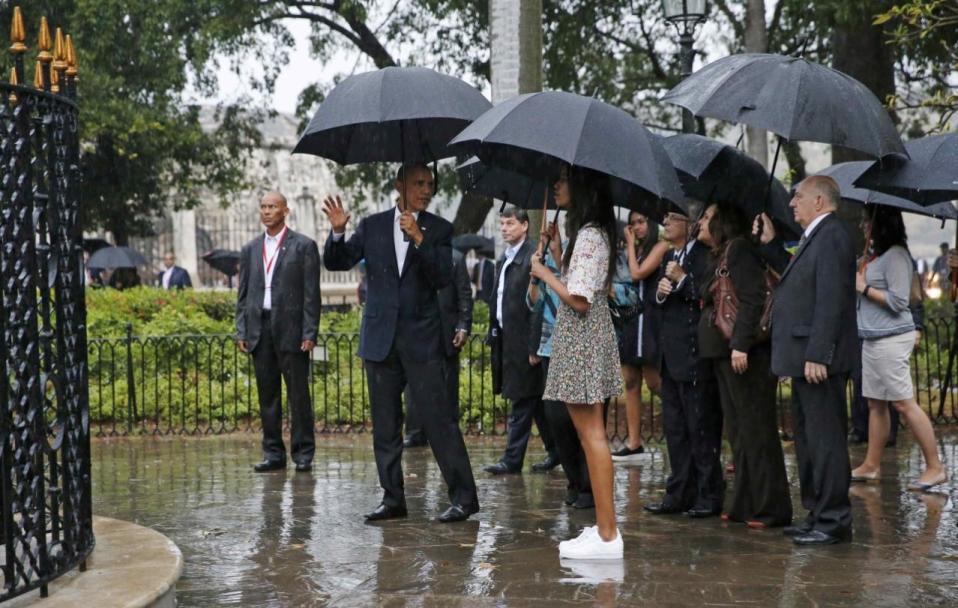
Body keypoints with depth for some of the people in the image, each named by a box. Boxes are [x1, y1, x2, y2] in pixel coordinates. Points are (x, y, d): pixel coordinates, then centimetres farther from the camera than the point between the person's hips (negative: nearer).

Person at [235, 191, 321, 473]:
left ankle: (303, 453, 5)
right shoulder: (250, 249, 14)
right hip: (260, 329, 4)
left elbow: (311, 293, -3)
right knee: (267, 395, 7)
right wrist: (241, 331, 6)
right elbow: (243, 294, 15)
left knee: (298, 394, -2)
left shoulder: (304, 246, 1)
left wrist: (309, 333, -10)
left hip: (291, 330, -4)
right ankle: (273, 453, 12)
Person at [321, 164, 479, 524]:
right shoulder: (372, 226, 7)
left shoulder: (438, 229, 2)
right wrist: (338, 231, -14)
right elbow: (336, 263, 4)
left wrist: (419, 239, -21)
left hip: (422, 339, -3)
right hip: (380, 339, 3)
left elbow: (443, 278, -10)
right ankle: (392, 498, 16)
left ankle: (464, 497, -2)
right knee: (385, 426, 8)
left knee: (439, 418, -7)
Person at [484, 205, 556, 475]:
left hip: (523, 340, -9)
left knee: (523, 402, -3)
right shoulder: (504, 259, 16)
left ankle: (512, 459, 1)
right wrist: (494, 335, 14)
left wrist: (534, 346, -19)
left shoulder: (533, 257, -13)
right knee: (535, 402, 14)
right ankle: (556, 450, 22)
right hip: (506, 339, 9)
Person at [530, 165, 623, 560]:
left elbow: (578, 300, -22)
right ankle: (604, 526, 18)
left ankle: (607, 535, -5)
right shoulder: (596, 232, 14)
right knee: (591, 434, 13)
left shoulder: (588, 235, -17)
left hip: (582, 340, -10)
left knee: (592, 435, -8)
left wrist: (545, 273, -10)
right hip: (587, 338, 10)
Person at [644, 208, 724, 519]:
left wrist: (682, 279, -20)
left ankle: (709, 496, 5)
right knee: (674, 427, 12)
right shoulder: (669, 257, 17)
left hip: (695, 353, -9)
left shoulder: (704, 256, -11)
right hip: (671, 354, 9)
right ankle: (680, 494, 19)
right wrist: (660, 291, 2)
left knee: (701, 427, -3)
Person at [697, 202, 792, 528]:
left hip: (745, 354, -10)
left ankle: (770, 508, -3)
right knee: (738, 430, 11)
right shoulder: (719, 257, 19)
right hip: (723, 353, 10)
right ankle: (745, 504, 16)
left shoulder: (739, 249, -9)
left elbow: (752, 299, -19)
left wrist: (741, 344, -24)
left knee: (756, 429, -7)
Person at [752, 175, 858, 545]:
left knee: (824, 439, -6)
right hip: (806, 358, 11)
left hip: (819, 360, -11)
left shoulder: (831, 237, -16)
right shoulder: (815, 238, 16)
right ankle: (818, 515, 24)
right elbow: (797, 277, 27)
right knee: (807, 437, 16)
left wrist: (816, 355, -25)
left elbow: (830, 300, -22)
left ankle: (834, 522, 0)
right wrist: (770, 245, 20)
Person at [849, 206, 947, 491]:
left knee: (904, 403, -8)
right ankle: (871, 466, 18)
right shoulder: (877, 255, 14)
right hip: (872, 339, 10)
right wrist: (858, 283, 6)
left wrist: (864, 288, -12)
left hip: (891, 339, -10)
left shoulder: (895, 255, -14)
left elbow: (899, 300, -19)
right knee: (875, 403, 12)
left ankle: (935, 467, -2)